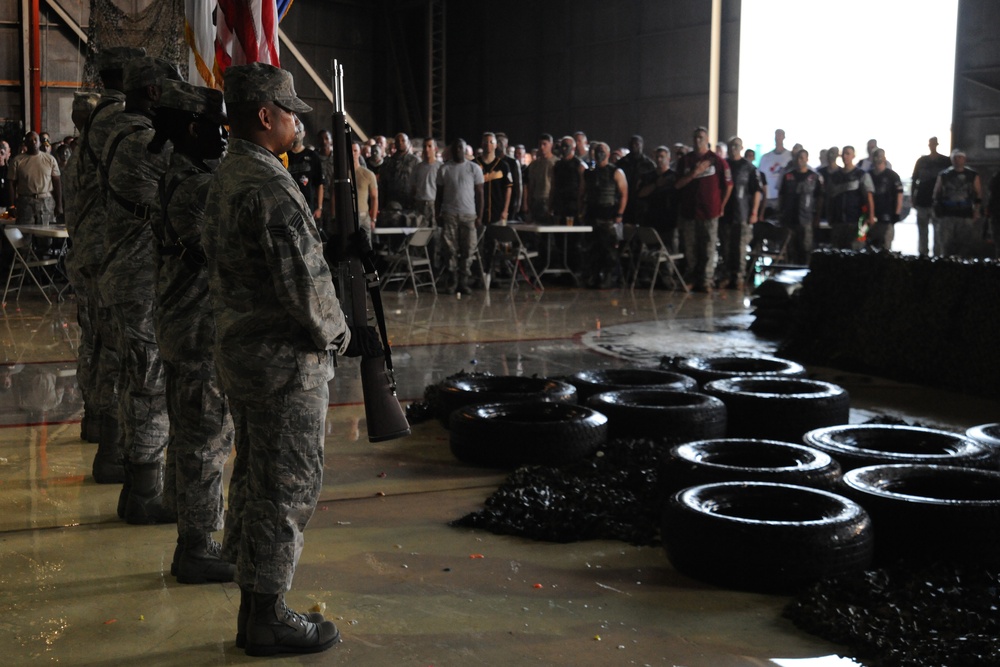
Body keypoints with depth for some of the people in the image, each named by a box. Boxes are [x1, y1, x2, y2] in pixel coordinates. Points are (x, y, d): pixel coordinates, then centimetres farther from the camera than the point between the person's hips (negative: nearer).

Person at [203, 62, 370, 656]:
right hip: (286, 362, -10)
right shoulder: (272, 189, -21)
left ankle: (253, 609, 28)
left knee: (256, 482, 17)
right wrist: (339, 336, -5)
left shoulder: (225, 179, 12)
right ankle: (269, 620, 11)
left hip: (240, 354, 10)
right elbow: (305, 283, -22)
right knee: (287, 487, 0)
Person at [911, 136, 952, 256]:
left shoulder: (946, 161, 3)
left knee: (938, 231, -5)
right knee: (922, 230, 7)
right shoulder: (922, 161, 9)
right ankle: (922, 254, 13)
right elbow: (914, 179, 11)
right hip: (922, 201, 3)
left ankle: (938, 255, -3)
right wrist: (912, 196, 4)